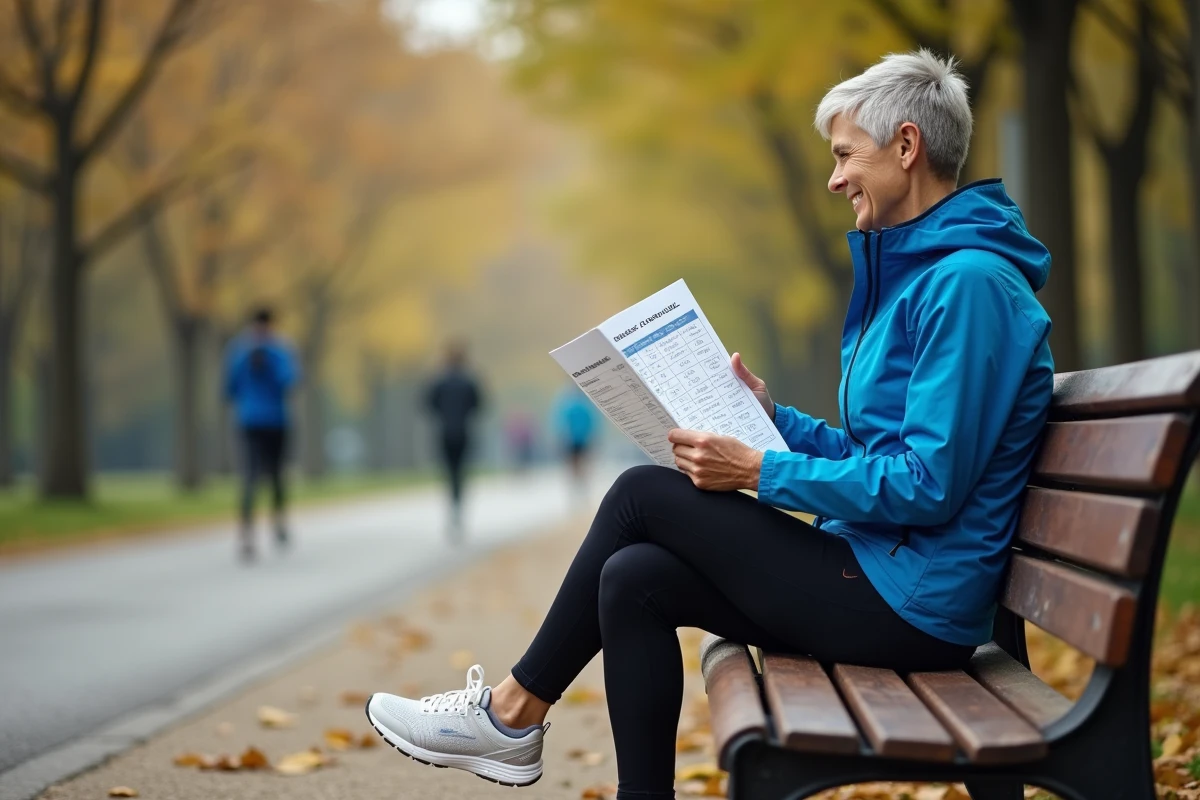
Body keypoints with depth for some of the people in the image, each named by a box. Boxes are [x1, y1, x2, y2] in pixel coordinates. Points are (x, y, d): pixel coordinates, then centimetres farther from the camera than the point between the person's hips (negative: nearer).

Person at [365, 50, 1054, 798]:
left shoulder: (967, 282, -16)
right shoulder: (914, 270, 16)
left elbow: (928, 484, -22)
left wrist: (759, 472, -17)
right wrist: (776, 418, 9)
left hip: (910, 603, -9)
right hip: (881, 574, 9)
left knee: (644, 492, -5)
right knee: (633, 579, 0)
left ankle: (514, 711, 9)